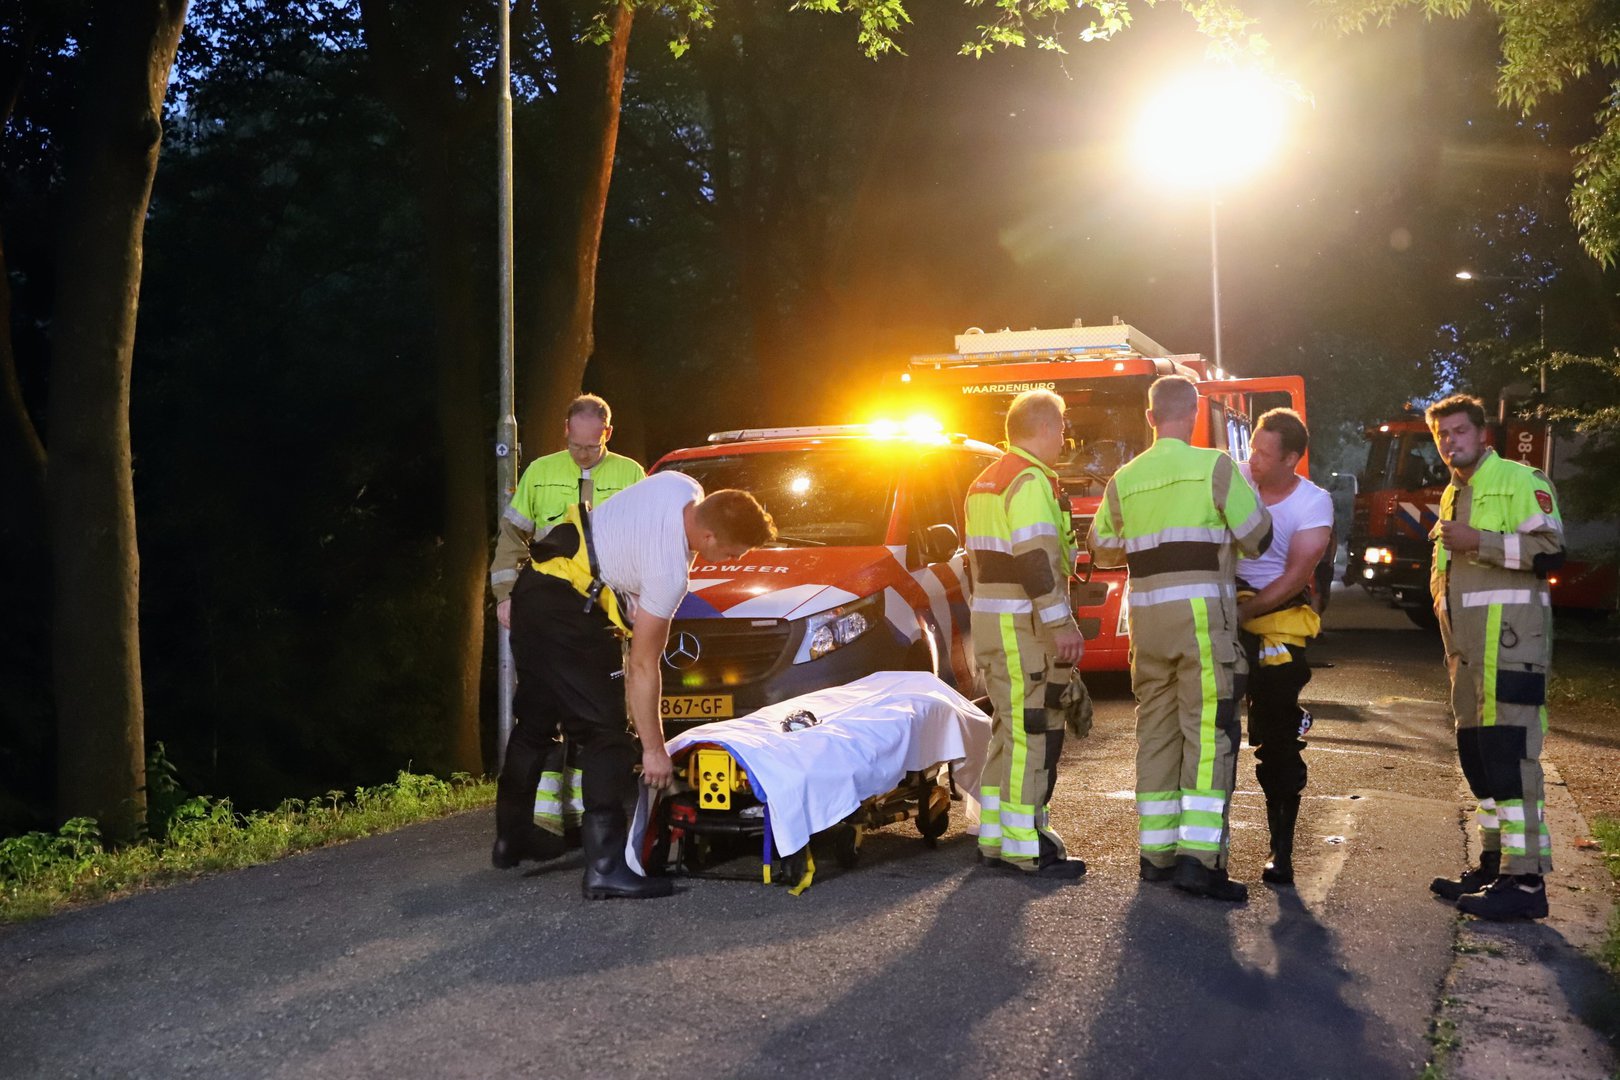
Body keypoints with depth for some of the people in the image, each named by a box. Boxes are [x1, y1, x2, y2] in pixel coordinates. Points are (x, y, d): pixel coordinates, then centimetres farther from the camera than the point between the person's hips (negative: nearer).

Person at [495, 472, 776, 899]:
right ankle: (607, 867, -11)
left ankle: (510, 837, 32)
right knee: (605, 732, -9)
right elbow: (643, 665, -18)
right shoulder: (669, 571, -24)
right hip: (569, 611, -10)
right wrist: (654, 749, -11)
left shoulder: (683, 487, -3)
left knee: (535, 719, 19)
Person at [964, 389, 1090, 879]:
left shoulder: (985, 483, 18)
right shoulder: (1030, 480, -14)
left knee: (1010, 727, 15)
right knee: (1033, 730, -7)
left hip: (989, 618, 10)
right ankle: (1025, 844, -4)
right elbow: (1037, 559, -22)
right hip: (1024, 623, -10)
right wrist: (1062, 625, -21)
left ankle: (995, 837, 20)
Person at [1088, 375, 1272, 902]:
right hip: (1204, 613, -5)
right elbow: (1257, 537, 0)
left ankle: (1157, 852, 18)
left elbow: (1102, 547, 20)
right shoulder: (1215, 467, -5)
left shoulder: (1124, 479, 9)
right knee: (1208, 732, -4)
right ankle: (1198, 858, -10)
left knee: (1156, 730, 12)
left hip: (1147, 617, 5)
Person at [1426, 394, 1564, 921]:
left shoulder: (1519, 481, -5)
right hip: (1469, 648, 9)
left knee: (1508, 754, -13)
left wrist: (1478, 541, -19)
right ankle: (1495, 863, 20)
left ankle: (1526, 881, -12)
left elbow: (1549, 551, -16)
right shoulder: (1453, 495, 22)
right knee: (1476, 752, 11)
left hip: (1511, 640, -9)